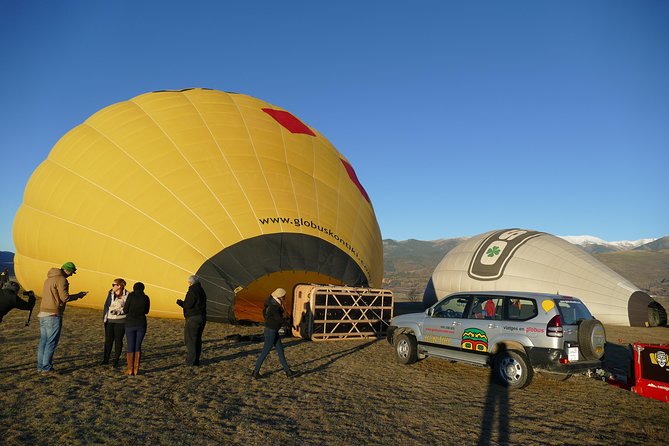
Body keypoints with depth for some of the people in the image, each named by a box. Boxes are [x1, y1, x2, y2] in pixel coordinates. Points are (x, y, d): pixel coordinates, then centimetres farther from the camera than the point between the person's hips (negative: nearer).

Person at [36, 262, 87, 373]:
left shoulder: (49, 279, 17)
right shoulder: (61, 280, -12)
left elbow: (53, 296, 15)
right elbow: (65, 298, -16)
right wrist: (78, 295, 0)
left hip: (43, 314, 9)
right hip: (53, 315, -9)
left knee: (43, 342, 13)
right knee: (51, 343, -3)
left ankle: (40, 366, 19)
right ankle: (47, 368, 0)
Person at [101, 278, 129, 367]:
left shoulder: (127, 295, -10)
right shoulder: (111, 293, 3)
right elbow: (106, 305, 8)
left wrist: (118, 311, -20)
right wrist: (104, 317, 4)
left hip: (121, 321, -3)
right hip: (109, 320, 4)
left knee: (118, 340, 4)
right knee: (108, 340, 7)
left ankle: (116, 360, 15)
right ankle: (105, 359, 20)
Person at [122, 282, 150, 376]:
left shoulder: (131, 296, -7)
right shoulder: (146, 298, 1)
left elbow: (125, 310, -4)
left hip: (130, 324, -2)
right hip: (141, 324, 2)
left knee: (130, 347, 7)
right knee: (138, 346, 11)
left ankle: (130, 370, 7)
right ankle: (136, 369, 8)